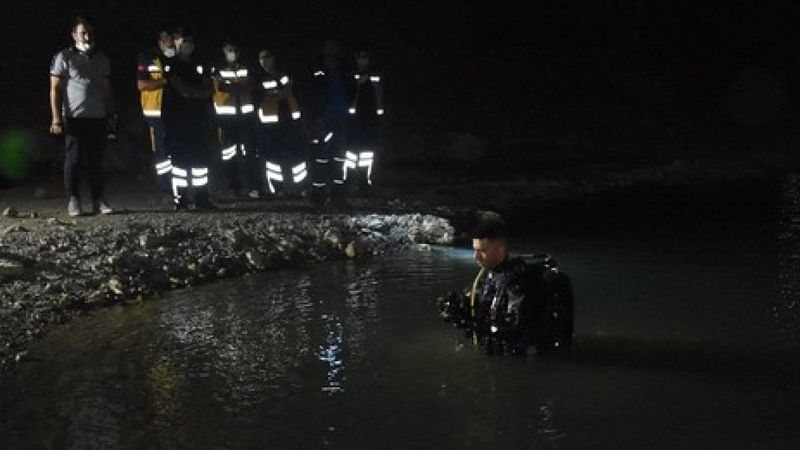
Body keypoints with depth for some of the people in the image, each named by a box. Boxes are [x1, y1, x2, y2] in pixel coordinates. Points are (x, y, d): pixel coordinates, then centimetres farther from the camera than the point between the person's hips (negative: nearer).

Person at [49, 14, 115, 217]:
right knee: (73, 160, -2)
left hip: (98, 118, 3)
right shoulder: (64, 57, 3)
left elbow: (107, 89, 18)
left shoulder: (101, 58, 15)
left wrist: (111, 115, 10)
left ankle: (98, 200, 7)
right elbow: (55, 89, 0)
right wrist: (56, 118, -9)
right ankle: (73, 201, 2)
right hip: (75, 117, -3)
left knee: (96, 161, 3)